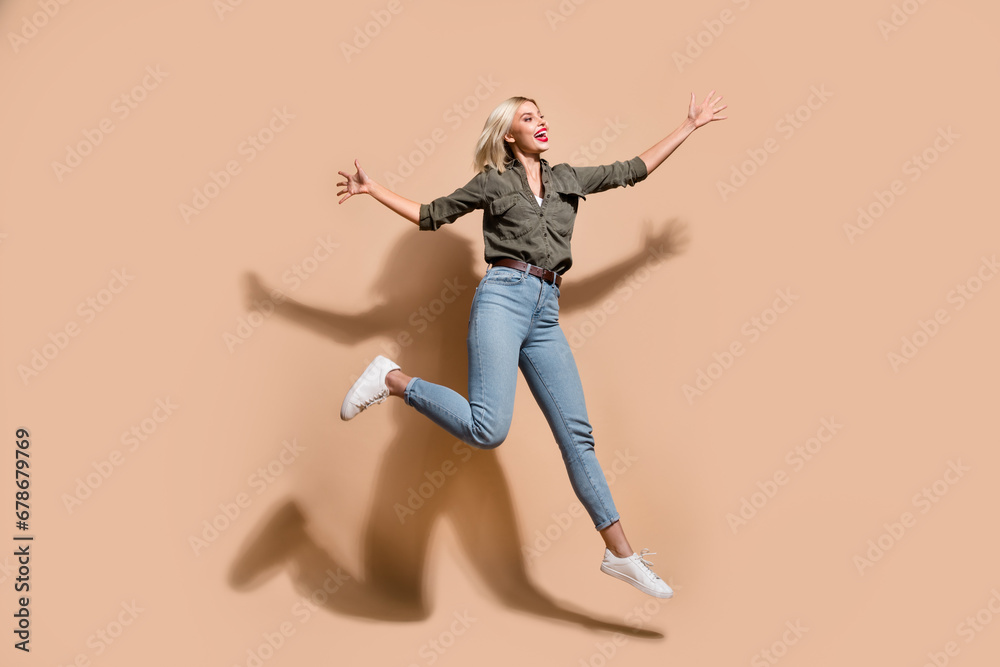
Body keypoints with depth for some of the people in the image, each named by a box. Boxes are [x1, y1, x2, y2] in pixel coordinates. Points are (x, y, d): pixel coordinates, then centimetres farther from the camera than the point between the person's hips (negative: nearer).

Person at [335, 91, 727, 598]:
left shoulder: (567, 178, 23)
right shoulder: (491, 183, 12)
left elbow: (633, 170, 29)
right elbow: (430, 216, 19)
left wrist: (690, 125, 32)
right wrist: (372, 189, 13)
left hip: (546, 313, 5)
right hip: (503, 296, -4)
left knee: (577, 434, 1)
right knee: (488, 429, -22)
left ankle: (620, 553, 6)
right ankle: (393, 379, -1)